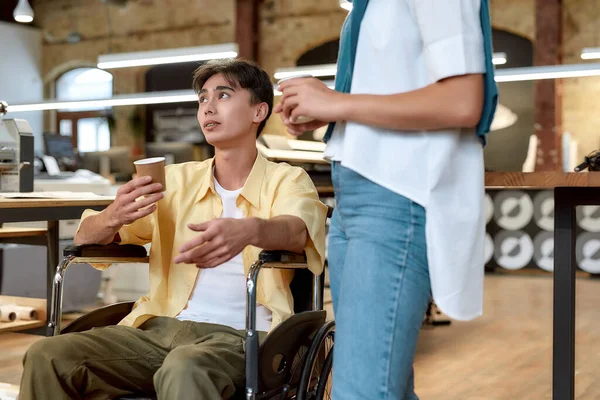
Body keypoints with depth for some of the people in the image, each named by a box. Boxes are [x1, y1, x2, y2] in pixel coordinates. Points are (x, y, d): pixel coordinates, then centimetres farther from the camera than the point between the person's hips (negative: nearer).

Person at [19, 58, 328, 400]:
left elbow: (296, 231, -17)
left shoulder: (287, 180, 6)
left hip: (237, 335, -4)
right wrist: (114, 217, -12)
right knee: (47, 357, -19)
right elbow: (87, 238, 13)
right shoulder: (177, 179, 16)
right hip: (160, 327, 5)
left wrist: (249, 230, -41)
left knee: (184, 370, -38)